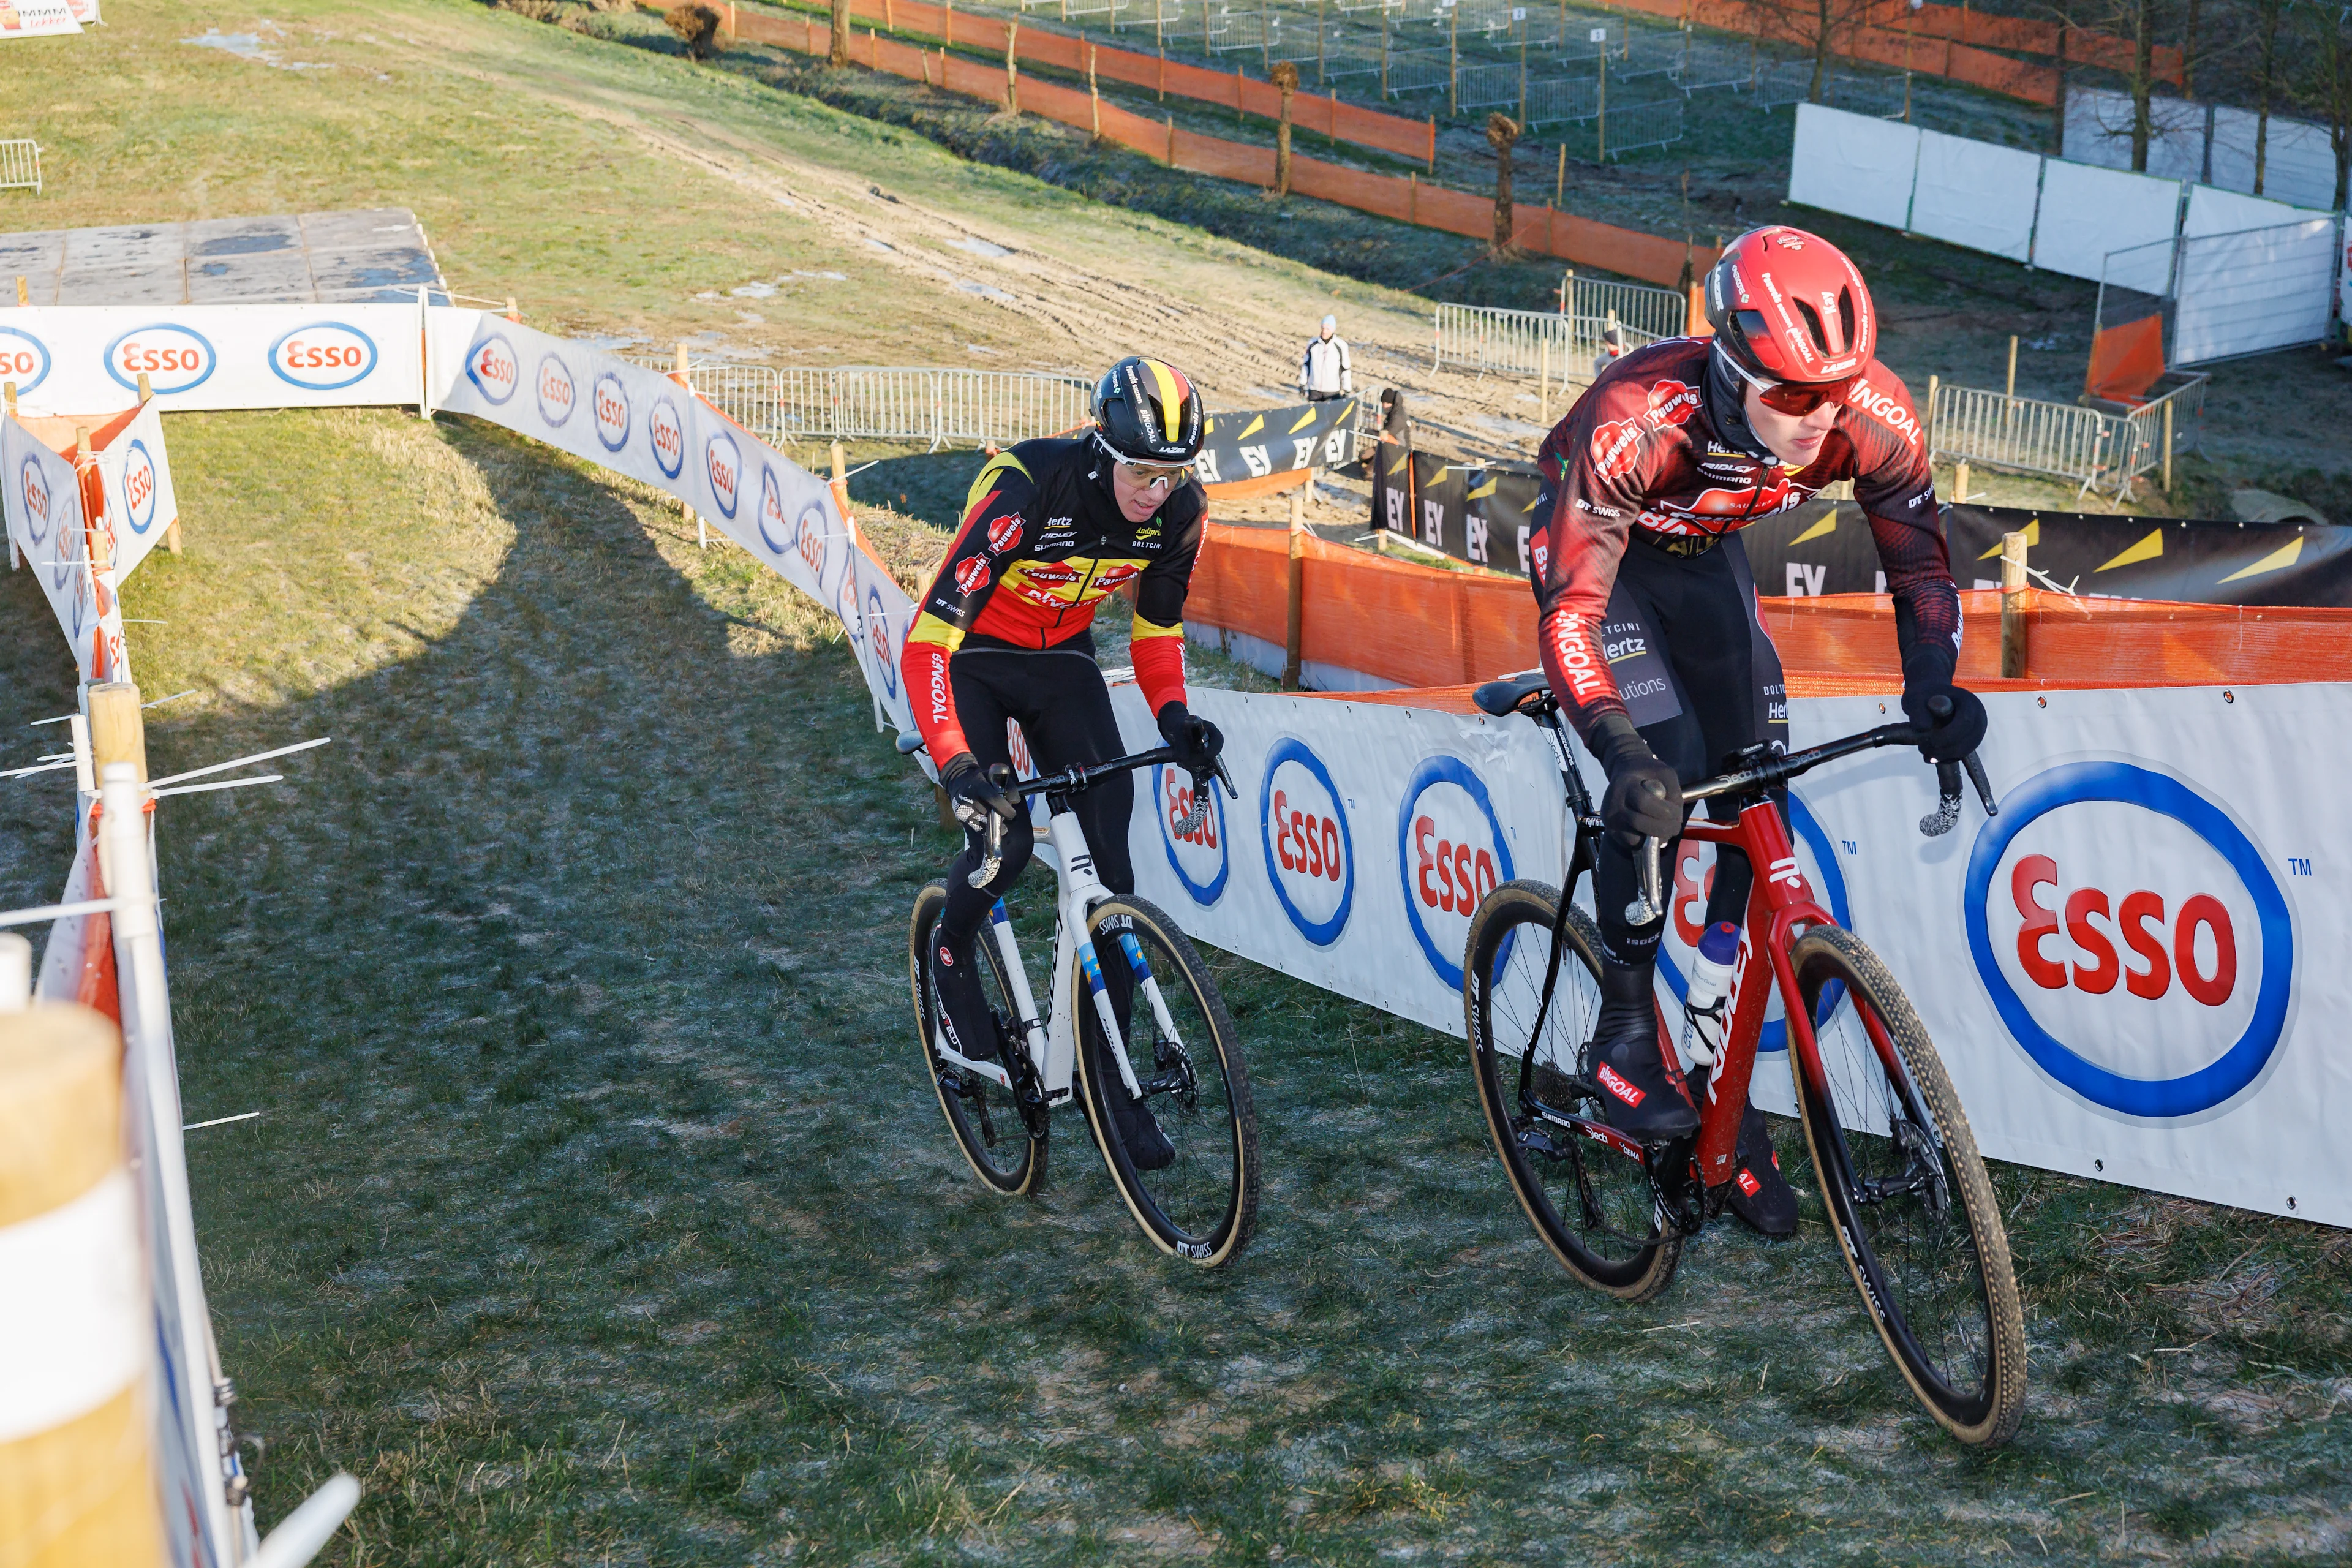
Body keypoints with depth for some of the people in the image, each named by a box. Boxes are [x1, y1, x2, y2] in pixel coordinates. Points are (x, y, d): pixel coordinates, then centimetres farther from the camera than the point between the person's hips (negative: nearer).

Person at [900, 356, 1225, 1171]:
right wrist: (955, 762, -47)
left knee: (1110, 857, -7)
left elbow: (1156, 624, 0)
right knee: (1004, 836, -24)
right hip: (973, 659, -4)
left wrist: (1172, 714, -18)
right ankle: (952, 955, 12)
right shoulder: (1022, 492, -34)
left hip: (1062, 661, 4)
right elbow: (925, 639, -36)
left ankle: (1110, 1076, 3)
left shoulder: (1179, 511, -19)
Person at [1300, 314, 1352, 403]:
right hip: (1314, 389, 3)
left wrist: (1347, 391, 0)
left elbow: (1345, 369, -2)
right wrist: (1302, 383, 13)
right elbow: (1306, 363, 10)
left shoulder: (1341, 346, -9)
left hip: (1332, 390, -3)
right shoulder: (1312, 344, -2)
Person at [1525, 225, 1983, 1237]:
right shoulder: (1636, 422, -42)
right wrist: (1623, 752, -53)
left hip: (1703, 554, 4)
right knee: (1664, 764, -25)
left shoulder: (1876, 419, -31)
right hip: (1594, 545, -4)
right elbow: (1570, 608, -39)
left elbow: (1919, 562, -17)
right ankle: (1624, 1034, -9)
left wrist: (1934, 691, -35)